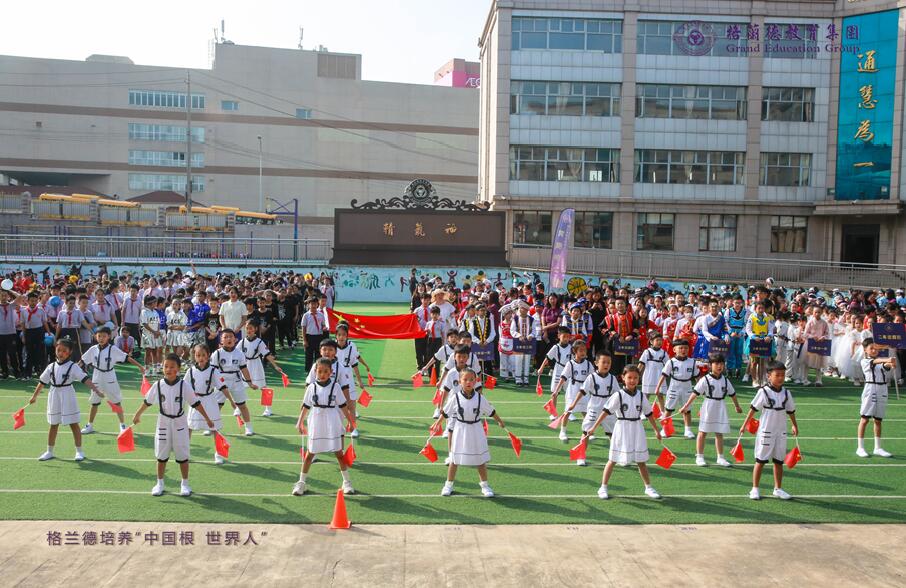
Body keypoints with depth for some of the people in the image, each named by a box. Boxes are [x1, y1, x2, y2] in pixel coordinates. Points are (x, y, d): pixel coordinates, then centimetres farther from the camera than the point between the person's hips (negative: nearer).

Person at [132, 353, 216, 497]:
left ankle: (185, 483, 19)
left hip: (180, 424, -1)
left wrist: (207, 419, -4)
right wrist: (137, 415, 17)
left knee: (183, 456, 5)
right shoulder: (158, 385, -7)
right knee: (161, 456, 11)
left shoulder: (184, 386, -11)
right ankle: (160, 483, 26)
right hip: (163, 424, 1)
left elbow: (196, 404, -5)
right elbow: (147, 402, 8)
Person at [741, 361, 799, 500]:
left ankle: (778, 489, 24)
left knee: (779, 461, 12)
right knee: (760, 461, 3)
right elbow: (753, 409, -9)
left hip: (781, 432, 4)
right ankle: (755, 489, 11)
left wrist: (795, 426, 24)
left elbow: (791, 411, 15)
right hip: (766, 432, -4)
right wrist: (744, 425, -10)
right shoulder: (764, 391, -12)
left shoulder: (786, 393, 2)